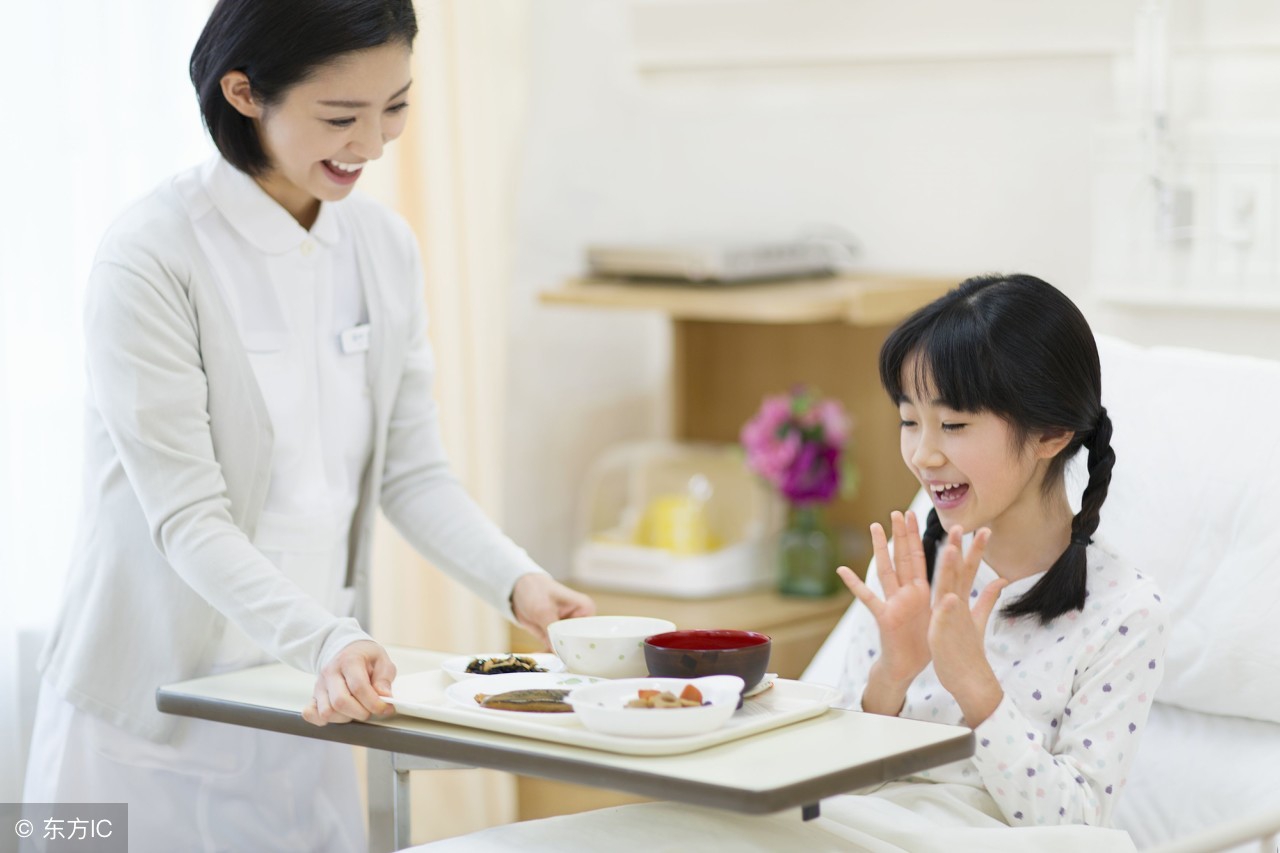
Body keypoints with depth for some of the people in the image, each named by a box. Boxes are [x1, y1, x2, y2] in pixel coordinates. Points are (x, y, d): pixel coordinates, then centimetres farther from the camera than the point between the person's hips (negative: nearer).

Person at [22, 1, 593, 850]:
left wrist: (518, 581, -12)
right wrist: (326, 641, -33)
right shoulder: (149, 259, -16)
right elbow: (186, 517, -20)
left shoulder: (385, 247, 5)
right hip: (148, 723, -5)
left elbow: (413, 470, 5)